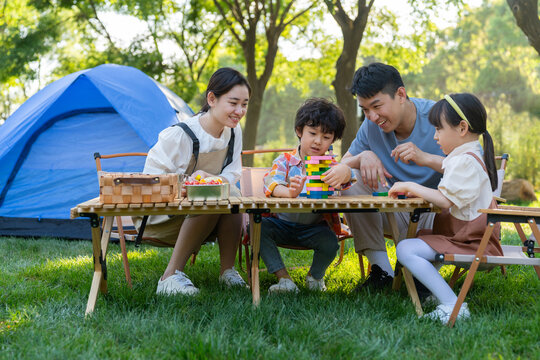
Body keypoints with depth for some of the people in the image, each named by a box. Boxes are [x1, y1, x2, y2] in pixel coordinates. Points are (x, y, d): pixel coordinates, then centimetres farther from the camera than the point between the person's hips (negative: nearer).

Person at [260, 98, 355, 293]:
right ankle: (284, 279, -18)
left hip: (314, 227, 0)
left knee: (330, 242, -28)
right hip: (283, 222, 0)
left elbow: (344, 180, -22)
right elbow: (271, 182, -23)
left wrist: (344, 171, -50)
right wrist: (288, 192, -48)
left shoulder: (330, 166, 1)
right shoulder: (285, 161, -4)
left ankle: (315, 275, 7)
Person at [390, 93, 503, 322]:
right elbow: (448, 195, 19)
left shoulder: (465, 161, -18)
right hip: (469, 235, 12)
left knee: (406, 250, -25)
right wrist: (415, 190, 10)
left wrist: (411, 187, -12)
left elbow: (446, 200, -23)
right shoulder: (472, 156, 18)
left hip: (471, 241, -12)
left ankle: (452, 305, -30)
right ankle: (438, 293, 14)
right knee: (418, 236, 29)